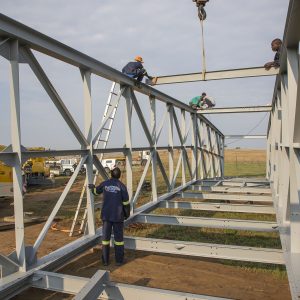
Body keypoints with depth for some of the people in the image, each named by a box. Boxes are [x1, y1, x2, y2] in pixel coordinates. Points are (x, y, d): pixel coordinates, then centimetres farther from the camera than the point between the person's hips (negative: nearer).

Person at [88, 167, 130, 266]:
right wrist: (127, 214, 10)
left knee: (105, 237, 11)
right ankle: (119, 260, 14)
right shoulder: (121, 186, -8)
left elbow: (96, 191, 21)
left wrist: (92, 187, 44)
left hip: (106, 215, 3)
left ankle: (105, 260, 18)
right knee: (118, 238, 8)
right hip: (118, 216, -2)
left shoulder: (105, 184, 0)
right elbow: (126, 203, -6)